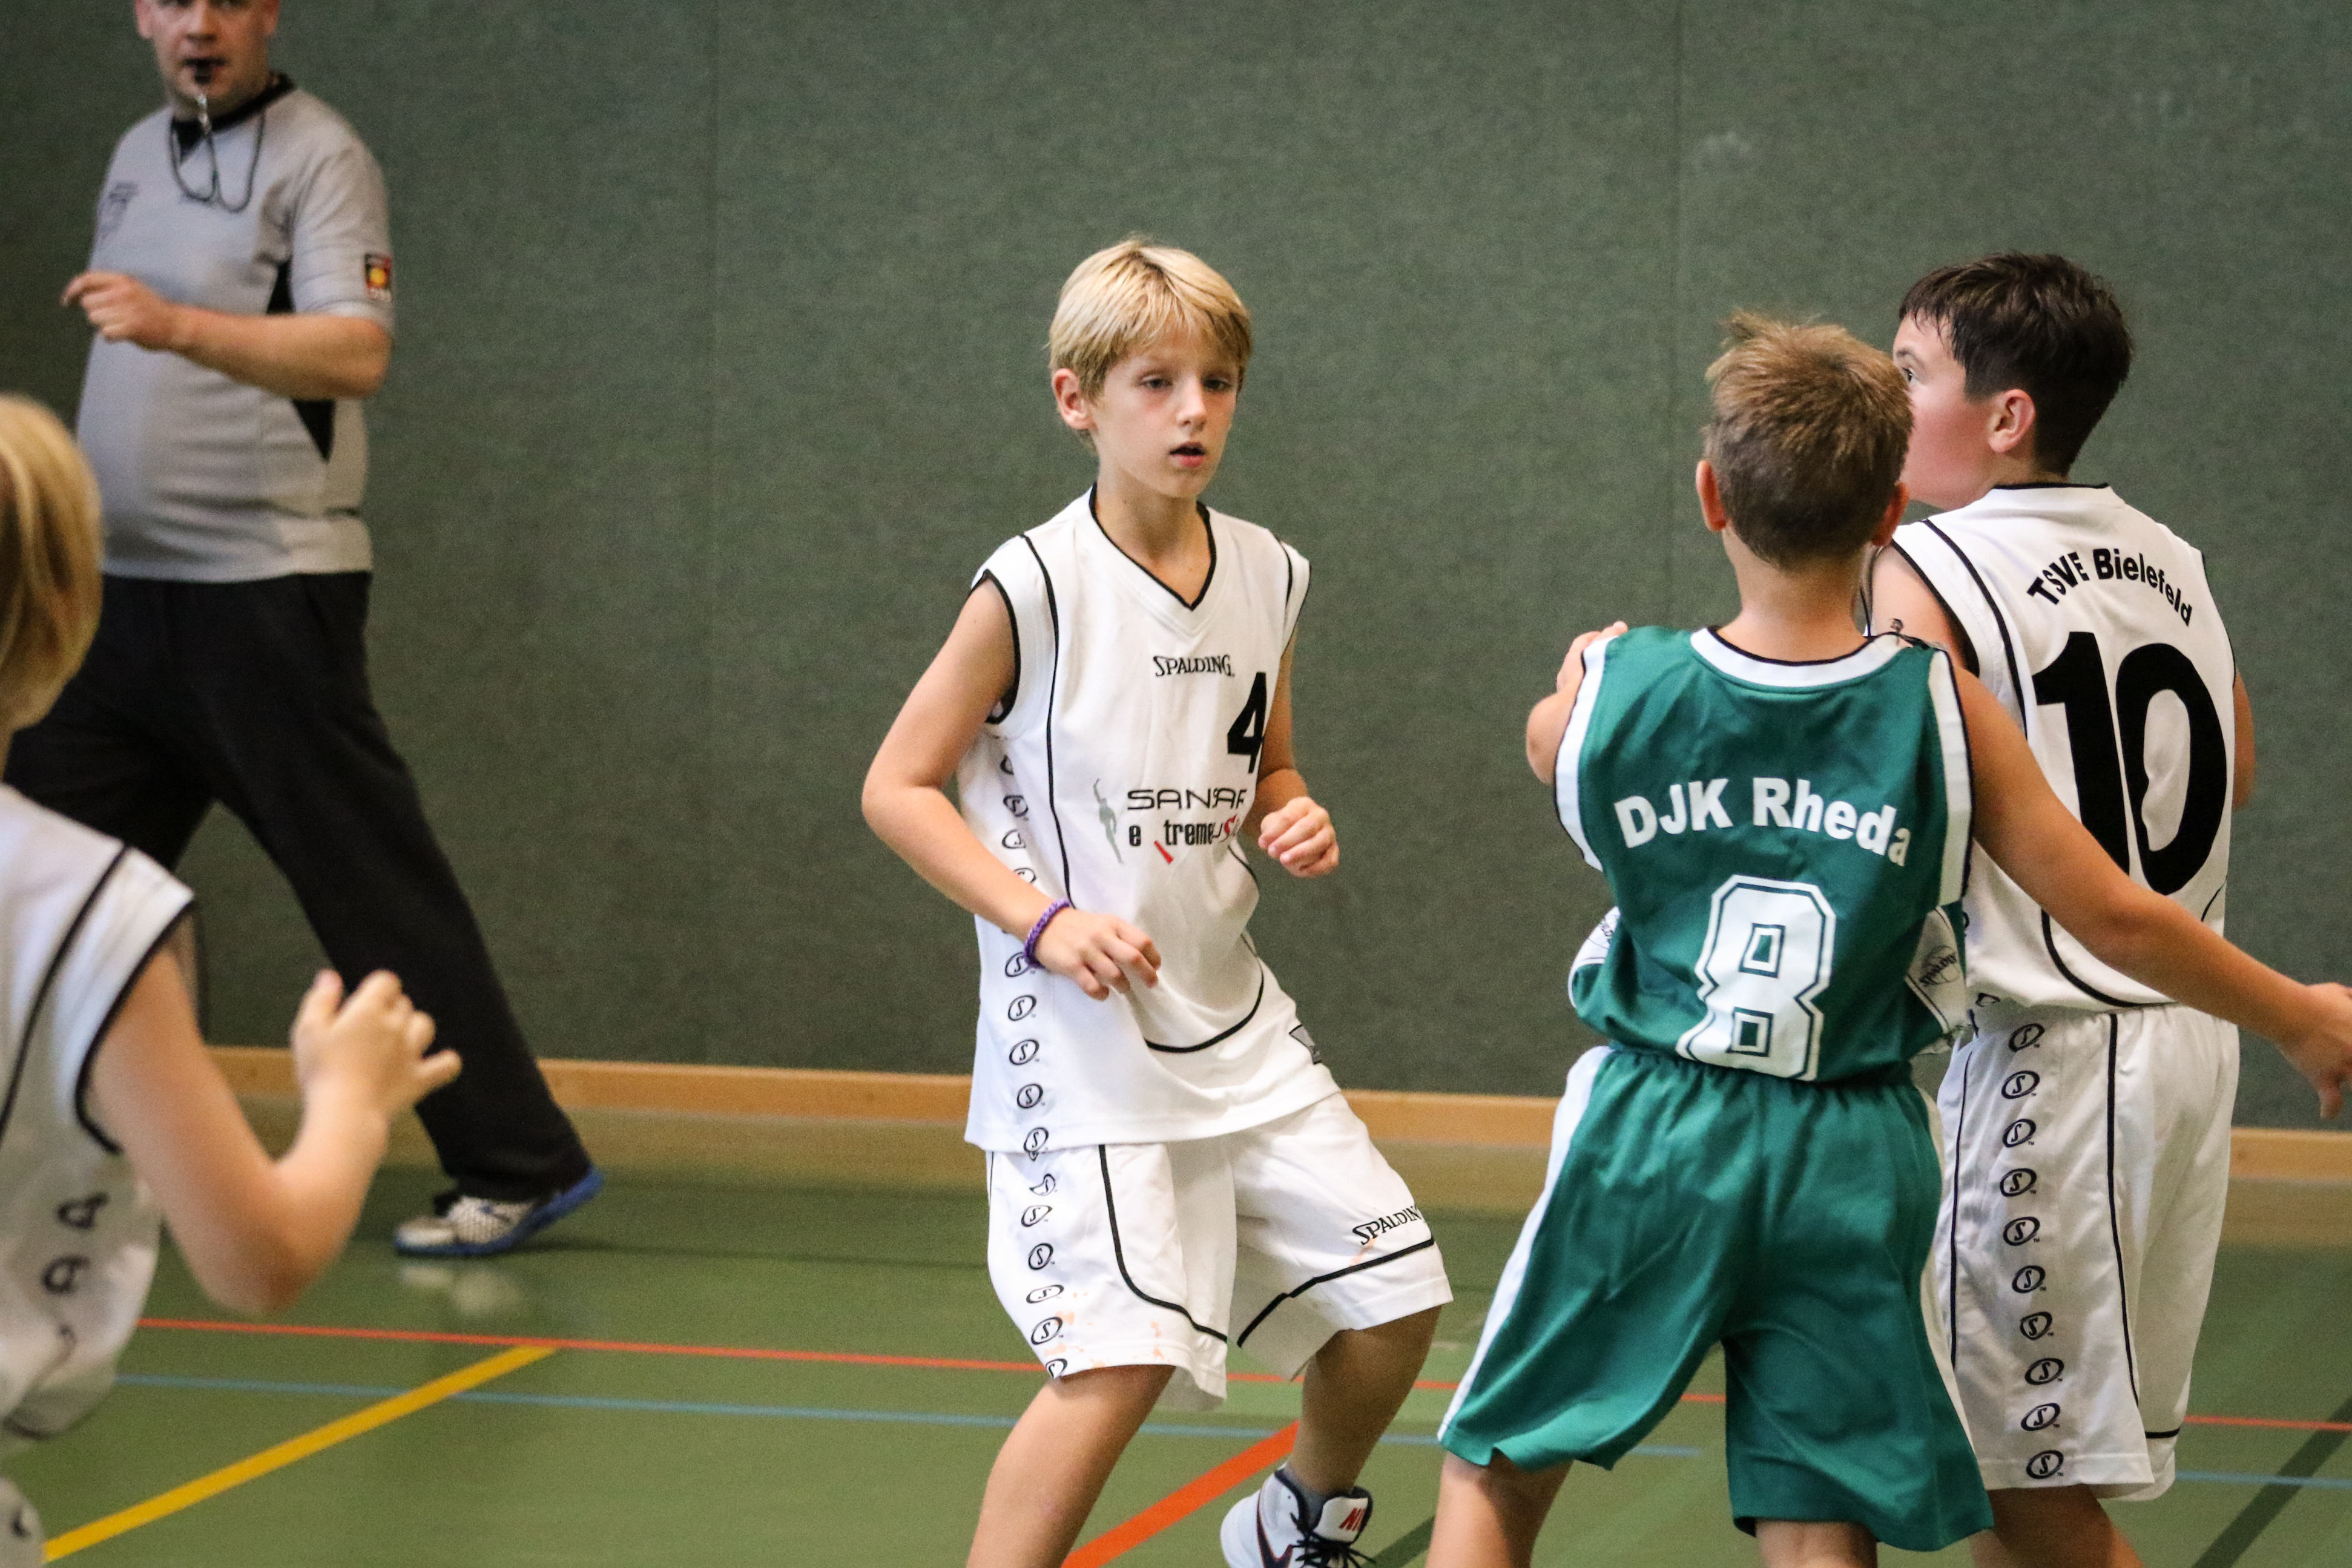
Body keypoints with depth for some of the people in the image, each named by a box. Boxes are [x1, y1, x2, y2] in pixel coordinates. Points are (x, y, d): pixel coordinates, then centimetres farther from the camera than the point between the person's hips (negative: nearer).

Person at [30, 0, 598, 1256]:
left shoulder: (318, 158, -10)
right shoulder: (139, 155, 16)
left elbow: (355, 353, -25)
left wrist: (179, 324, -38)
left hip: (266, 590, -8)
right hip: (121, 589, 8)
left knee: (374, 885, -7)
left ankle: (520, 1166, -1)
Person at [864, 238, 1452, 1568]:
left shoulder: (1267, 578, 5)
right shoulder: (1037, 586, -13)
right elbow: (899, 787, -9)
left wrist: (1297, 821, -2)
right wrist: (1043, 919, -19)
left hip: (1233, 1019, 7)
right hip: (1083, 1033, -6)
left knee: (1396, 1295, 10)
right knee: (1125, 1356, -18)